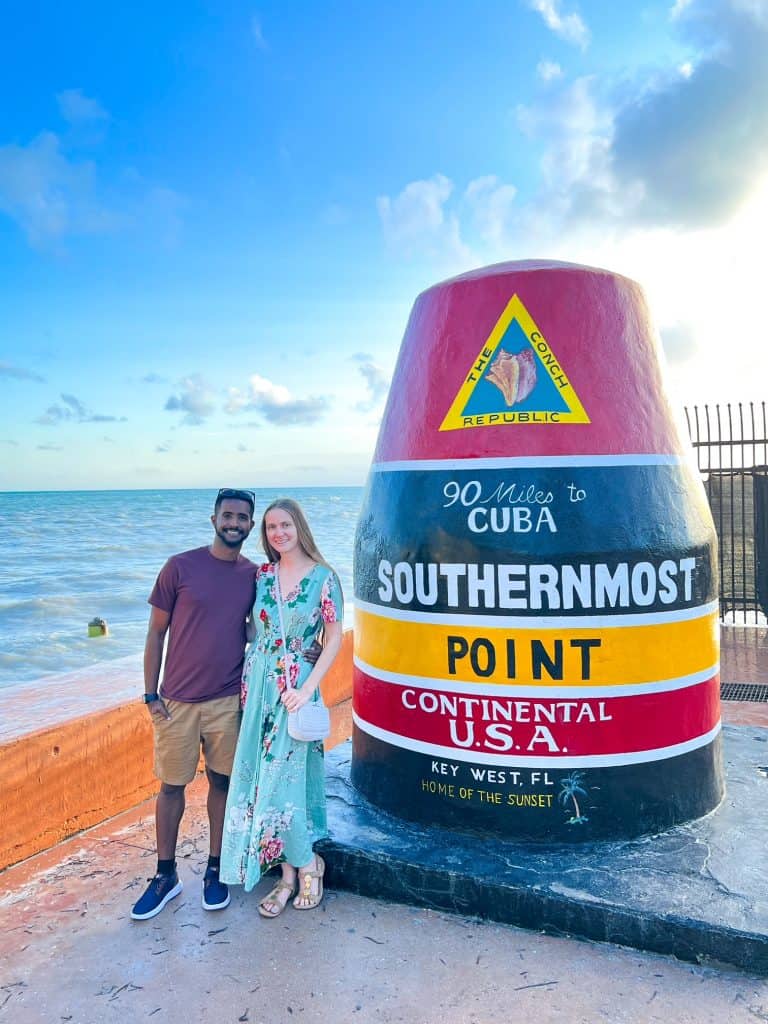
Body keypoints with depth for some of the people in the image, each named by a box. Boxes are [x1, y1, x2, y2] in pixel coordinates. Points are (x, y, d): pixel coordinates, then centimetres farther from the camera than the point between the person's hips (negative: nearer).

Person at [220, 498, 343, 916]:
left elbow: (334, 637, -6)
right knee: (260, 777, 8)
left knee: (283, 778, -3)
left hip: (296, 687, -5)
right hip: (258, 685, 5)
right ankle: (289, 873, 23)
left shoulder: (323, 576, -6)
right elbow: (253, 630, 12)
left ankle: (306, 863, 22)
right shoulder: (262, 575, 7)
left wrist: (307, 688, -13)